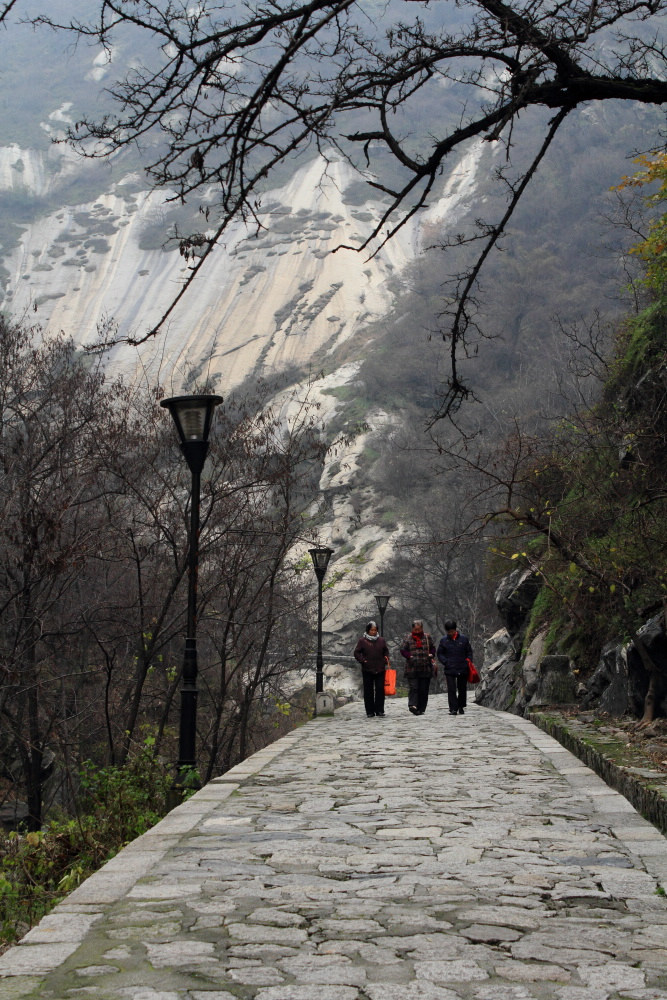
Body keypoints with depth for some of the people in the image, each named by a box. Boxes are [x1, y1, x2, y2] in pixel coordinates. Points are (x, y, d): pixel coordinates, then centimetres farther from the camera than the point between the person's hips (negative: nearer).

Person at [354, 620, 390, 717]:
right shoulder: (362, 641, 1)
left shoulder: (381, 640, 9)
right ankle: (370, 711, 9)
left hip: (380, 670, 2)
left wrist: (386, 659, 4)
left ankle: (380, 710, 5)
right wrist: (362, 660, -9)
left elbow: (386, 651, 20)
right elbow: (357, 653, 3)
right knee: (368, 691, 3)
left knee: (380, 690, -1)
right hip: (367, 670, -2)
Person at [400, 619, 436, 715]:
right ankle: (412, 705, -23)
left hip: (425, 668, 2)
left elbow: (433, 647, 19)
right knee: (413, 688, -14)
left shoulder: (427, 637, 9)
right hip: (412, 668, -2)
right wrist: (409, 656, -11)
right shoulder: (408, 638, 5)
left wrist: (431, 654, -1)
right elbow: (403, 650, 7)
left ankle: (421, 709, 10)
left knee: (424, 689, 4)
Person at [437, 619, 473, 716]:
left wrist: (468, 660, -2)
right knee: (451, 689, -8)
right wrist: (445, 662, -5)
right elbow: (440, 653, 9)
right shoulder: (443, 640, 4)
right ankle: (453, 709, -8)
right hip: (449, 670, -1)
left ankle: (461, 707, 25)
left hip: (462, 669, 1)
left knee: (462, 689, 9)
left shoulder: (463, 639, 3)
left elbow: (469, 651, 12)